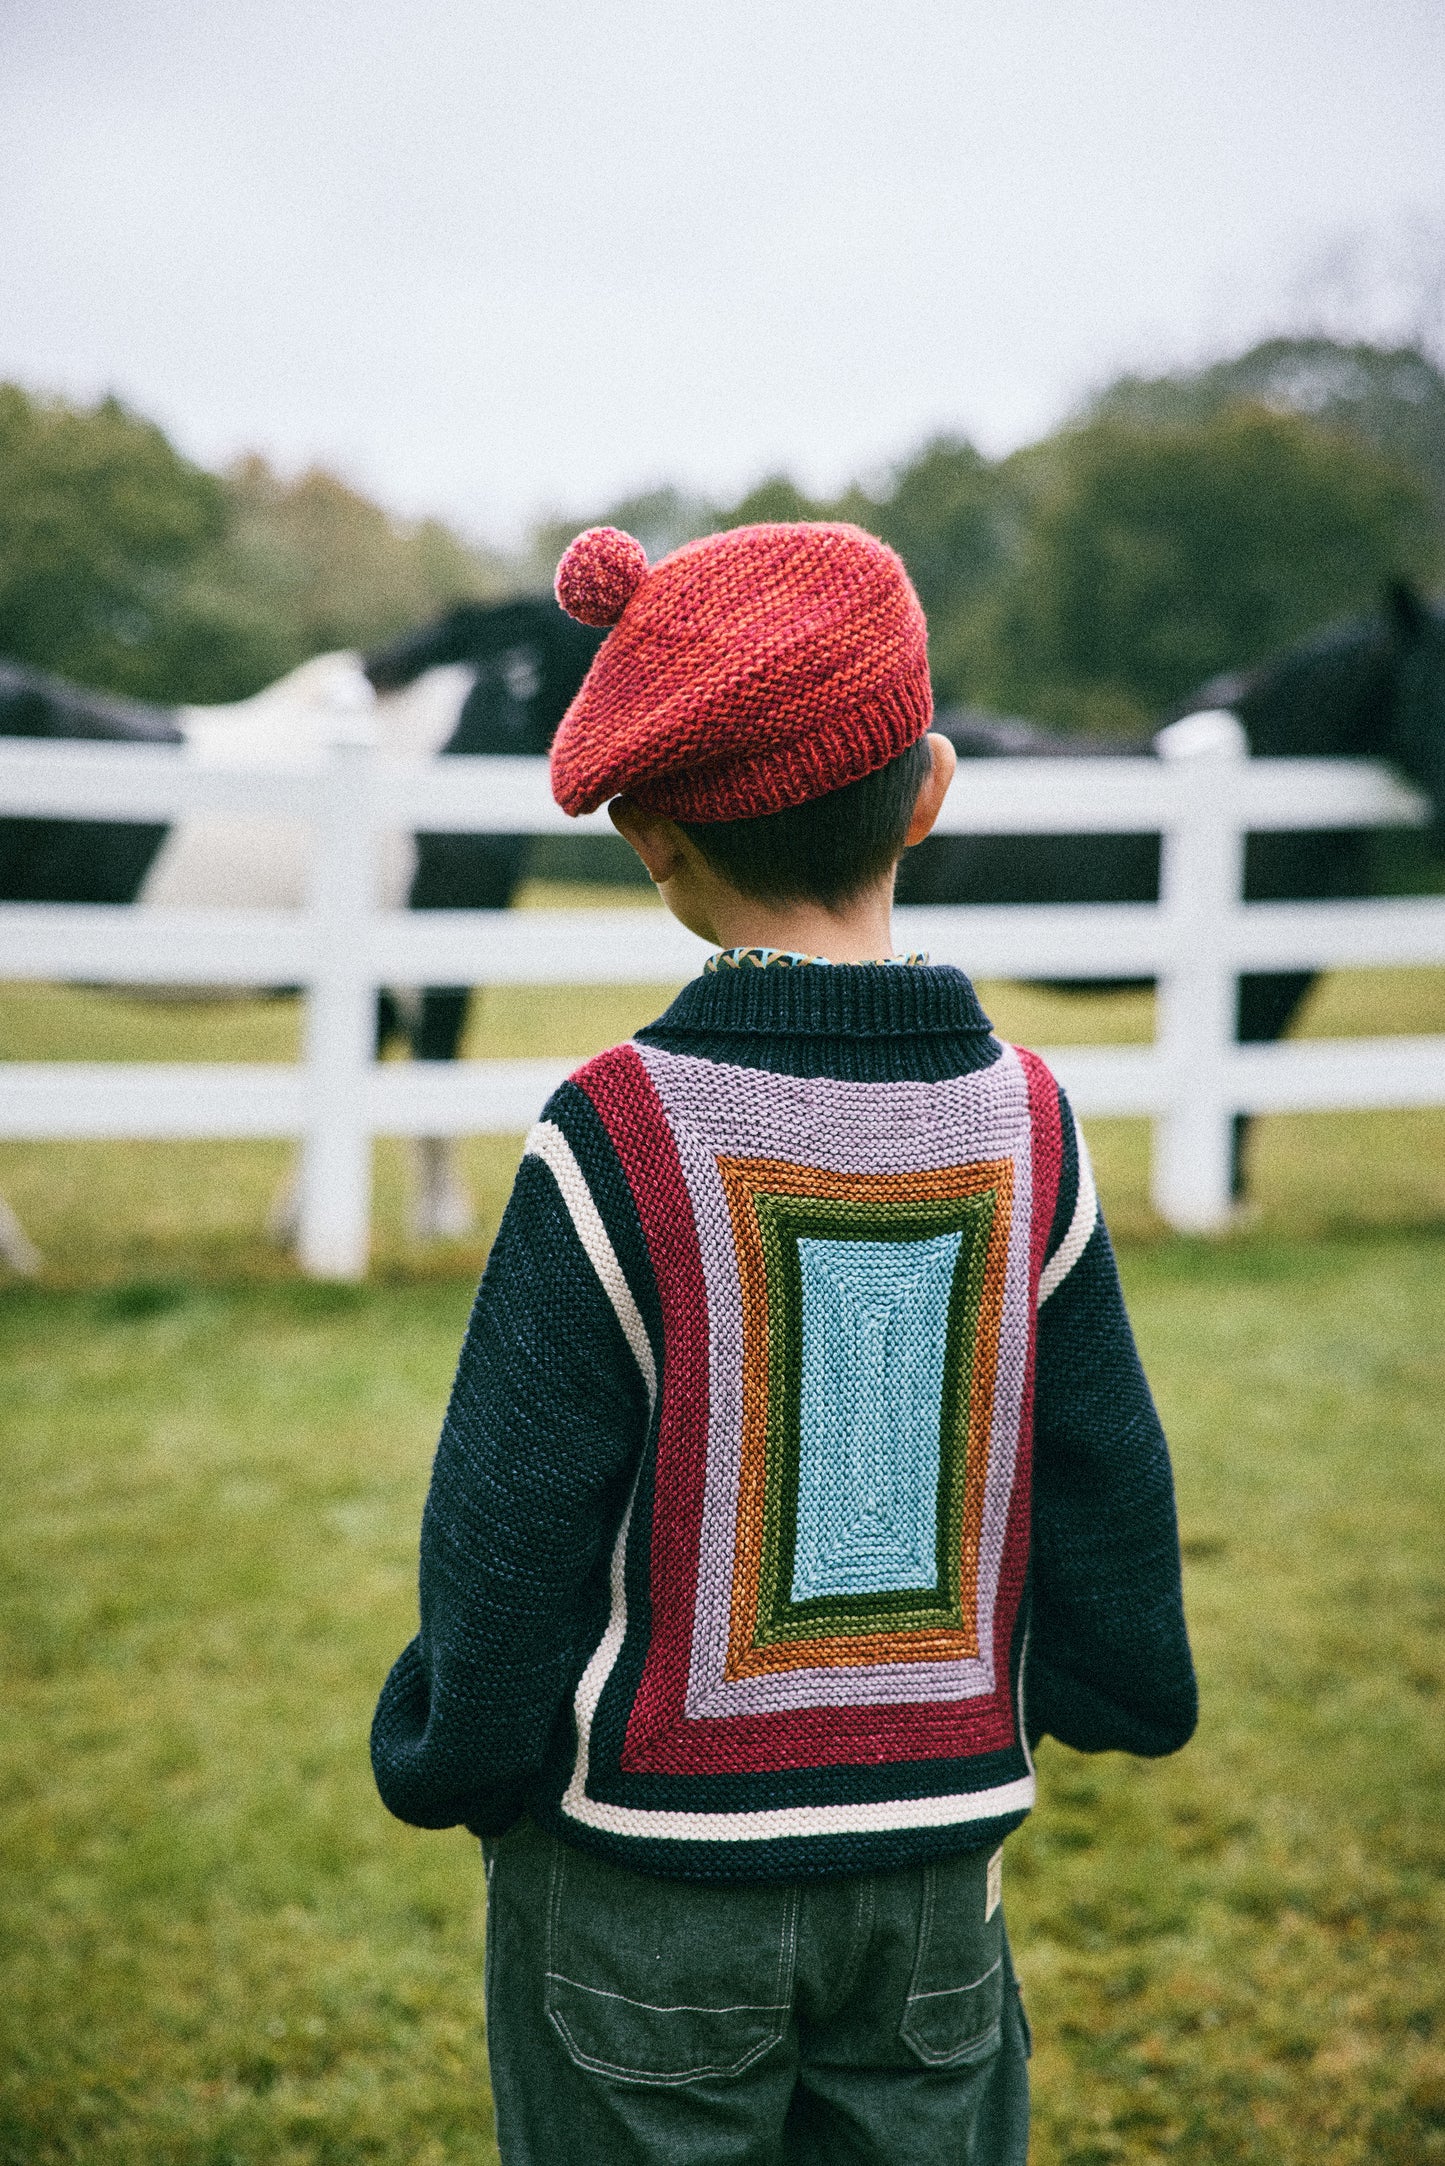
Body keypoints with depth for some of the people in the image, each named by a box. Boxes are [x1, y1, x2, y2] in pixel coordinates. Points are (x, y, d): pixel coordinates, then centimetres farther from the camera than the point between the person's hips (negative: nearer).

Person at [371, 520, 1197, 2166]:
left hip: (649, 1864, -3)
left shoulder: (619, 1143, -17)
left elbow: (507, 1531, -12)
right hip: (936, 1863, 3)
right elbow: (1106, 1485, 4)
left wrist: (446, 1767, 5)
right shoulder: (1024, 1124, -5)